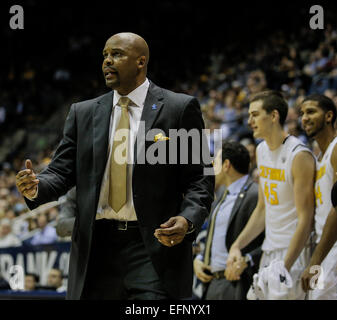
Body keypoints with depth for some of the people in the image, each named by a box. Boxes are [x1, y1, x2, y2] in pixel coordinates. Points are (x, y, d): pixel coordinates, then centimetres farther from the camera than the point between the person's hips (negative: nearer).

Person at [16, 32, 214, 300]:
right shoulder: (83, 113, 13)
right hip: (96, 247, 4)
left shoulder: (180, 108, 2)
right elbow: (62, 171, 9)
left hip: (155, 247, -4)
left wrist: (188, 220, -18)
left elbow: (200, 178, 0)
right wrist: (36, 186, -13)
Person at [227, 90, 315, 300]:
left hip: (294, 252, -8)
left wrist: (285, 266, -22)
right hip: (269, 251, 8)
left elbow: (305, 219, -18)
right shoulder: (262, 151, 10)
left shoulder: (300, 156, -16)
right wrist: (237, 246, 10)